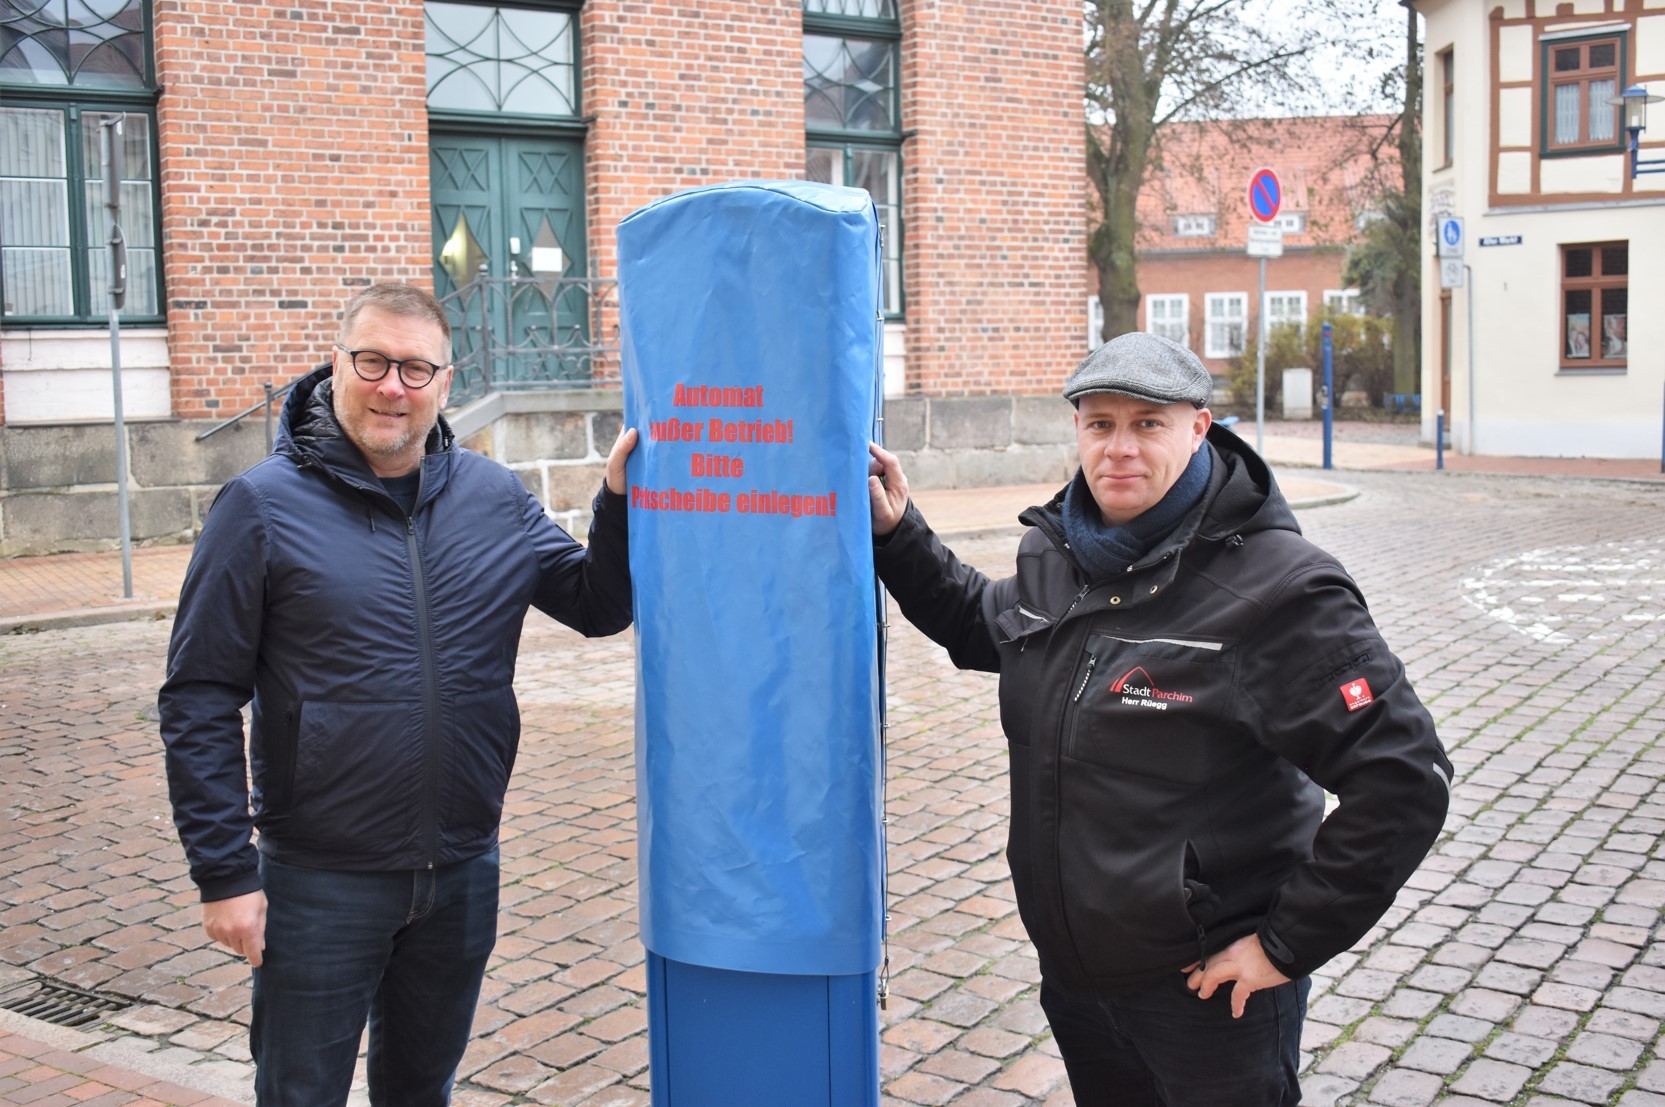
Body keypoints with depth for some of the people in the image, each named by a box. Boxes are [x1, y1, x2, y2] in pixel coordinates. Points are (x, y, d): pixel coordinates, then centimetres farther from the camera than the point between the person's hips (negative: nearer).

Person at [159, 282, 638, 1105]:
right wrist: (224, 873, -11)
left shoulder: (495, 499, 2)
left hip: (463, 877, 4)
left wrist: (620, 498, -9)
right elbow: (199, 702, -8)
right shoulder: (264, 505, -9)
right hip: (319, 883, -3)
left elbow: (598, 607, 7)